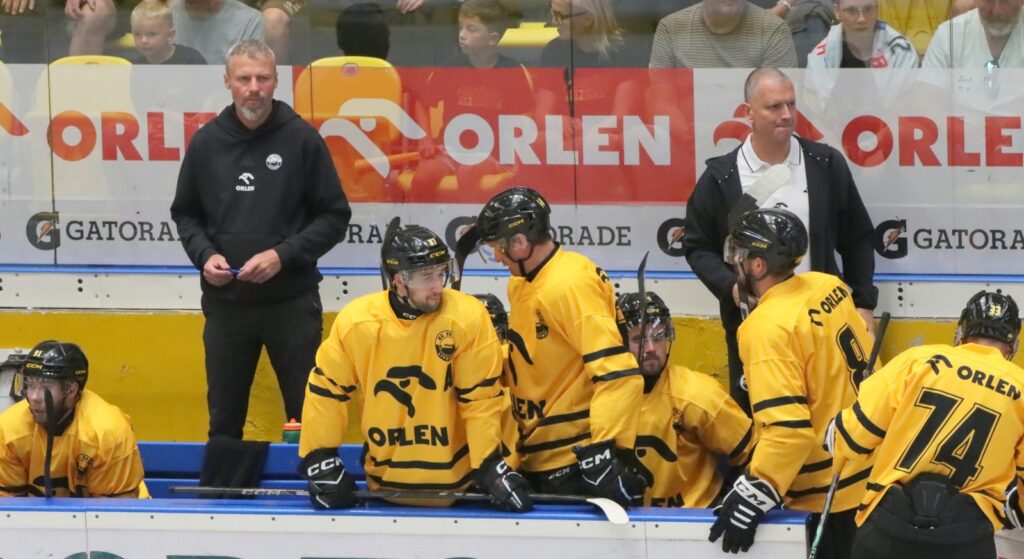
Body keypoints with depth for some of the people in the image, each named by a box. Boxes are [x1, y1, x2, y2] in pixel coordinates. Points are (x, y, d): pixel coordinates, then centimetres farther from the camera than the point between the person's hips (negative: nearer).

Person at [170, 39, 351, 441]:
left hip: (292, 302, -2)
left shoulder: (301, 139, -5)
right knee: (224, 421, 12)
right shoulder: (207, 142, 2)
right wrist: (204, 255, -6)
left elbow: (334, 216, -2)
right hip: (225, 302, 2)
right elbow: (185, 214, 13)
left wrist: (283, 255, -14)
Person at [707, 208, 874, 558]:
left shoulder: (768, 328, -22)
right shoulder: (829, 287, 1)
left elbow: (787, 429, -28)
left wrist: (751, 499, -22)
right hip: (868, 471, 8)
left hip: (829, 493, -8)